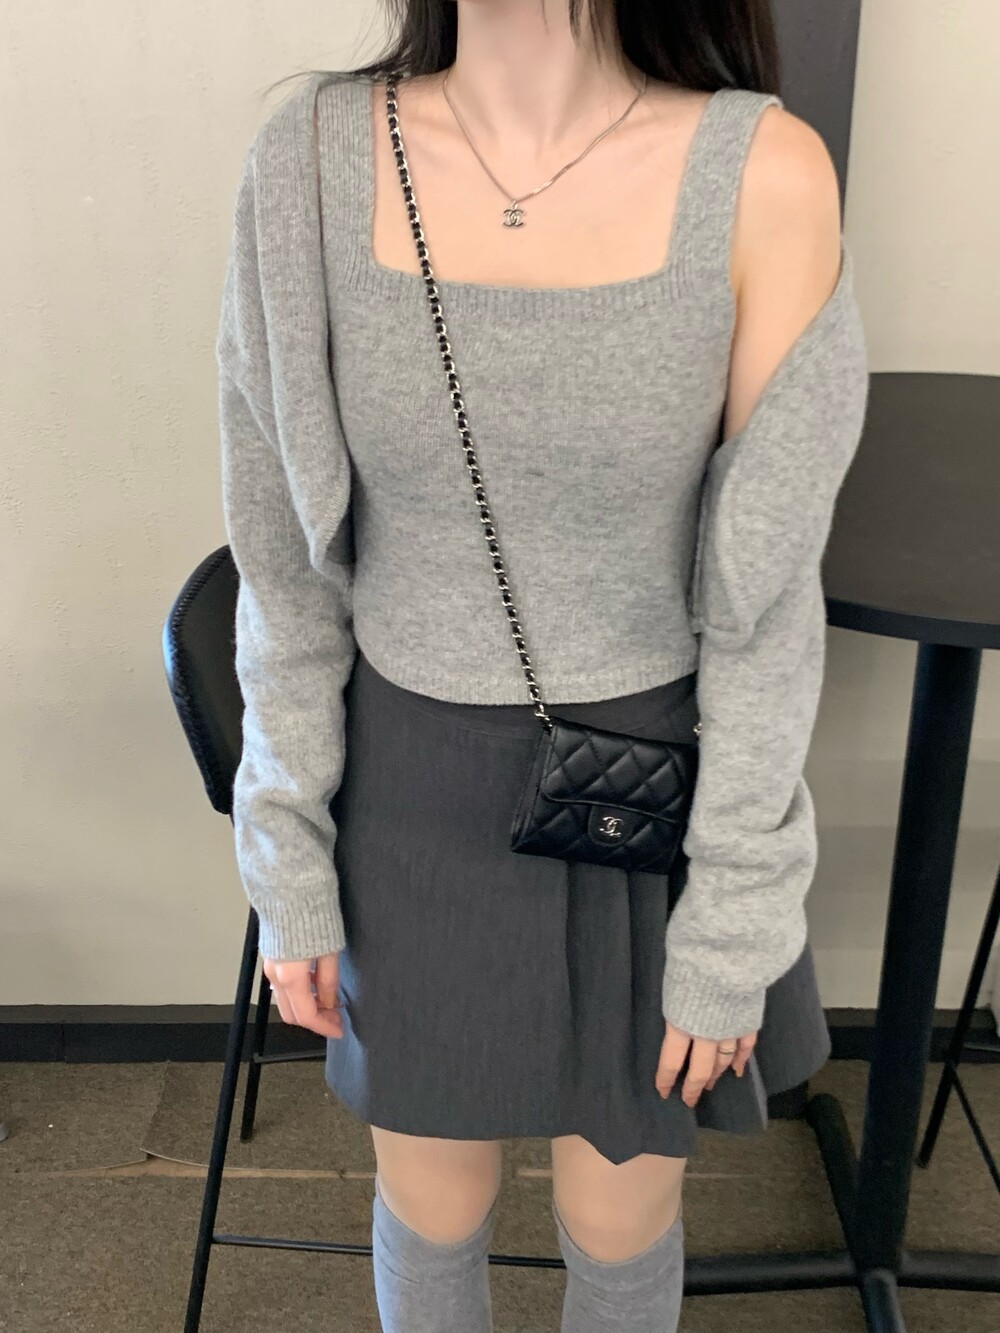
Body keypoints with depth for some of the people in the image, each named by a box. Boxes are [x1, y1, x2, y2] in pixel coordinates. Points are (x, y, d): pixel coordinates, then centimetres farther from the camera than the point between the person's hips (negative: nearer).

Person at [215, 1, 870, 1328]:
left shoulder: (765, 175, -16)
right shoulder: (311, 162, -10)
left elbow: (770, 596, -11)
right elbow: (288, 559, -4)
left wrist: (735, 923, -6)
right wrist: (289, 867, 0)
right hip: (413, 792, 1)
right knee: (433, 1213, 22)